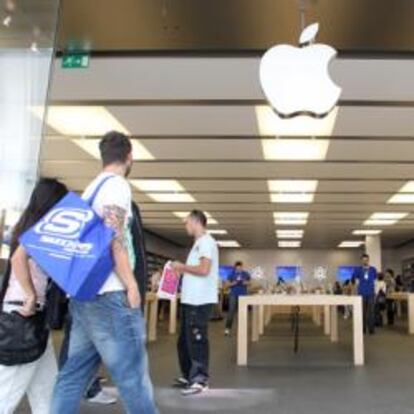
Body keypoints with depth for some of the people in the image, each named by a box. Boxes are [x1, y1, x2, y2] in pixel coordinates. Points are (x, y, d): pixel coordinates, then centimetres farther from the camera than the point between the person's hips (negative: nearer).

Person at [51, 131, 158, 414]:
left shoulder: (90, 188, 20)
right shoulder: (117, 184, -7)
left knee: (73, 376, 10)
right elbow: (113, 235, -18)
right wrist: (132, 285, -15)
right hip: (110, 296, -9)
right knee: (133, 377, -2)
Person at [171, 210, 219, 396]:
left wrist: (182, 267, -11)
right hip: (191, 299, 10)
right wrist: (182, 270, 12)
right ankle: (189, 376, 25)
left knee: (196, 339, -6)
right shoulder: (199, 243, 20)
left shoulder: (206, 241, -11)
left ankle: (200, 379, 2)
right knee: (185, 339, 15)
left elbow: (204, 269, -22)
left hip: (200, 301, -10)